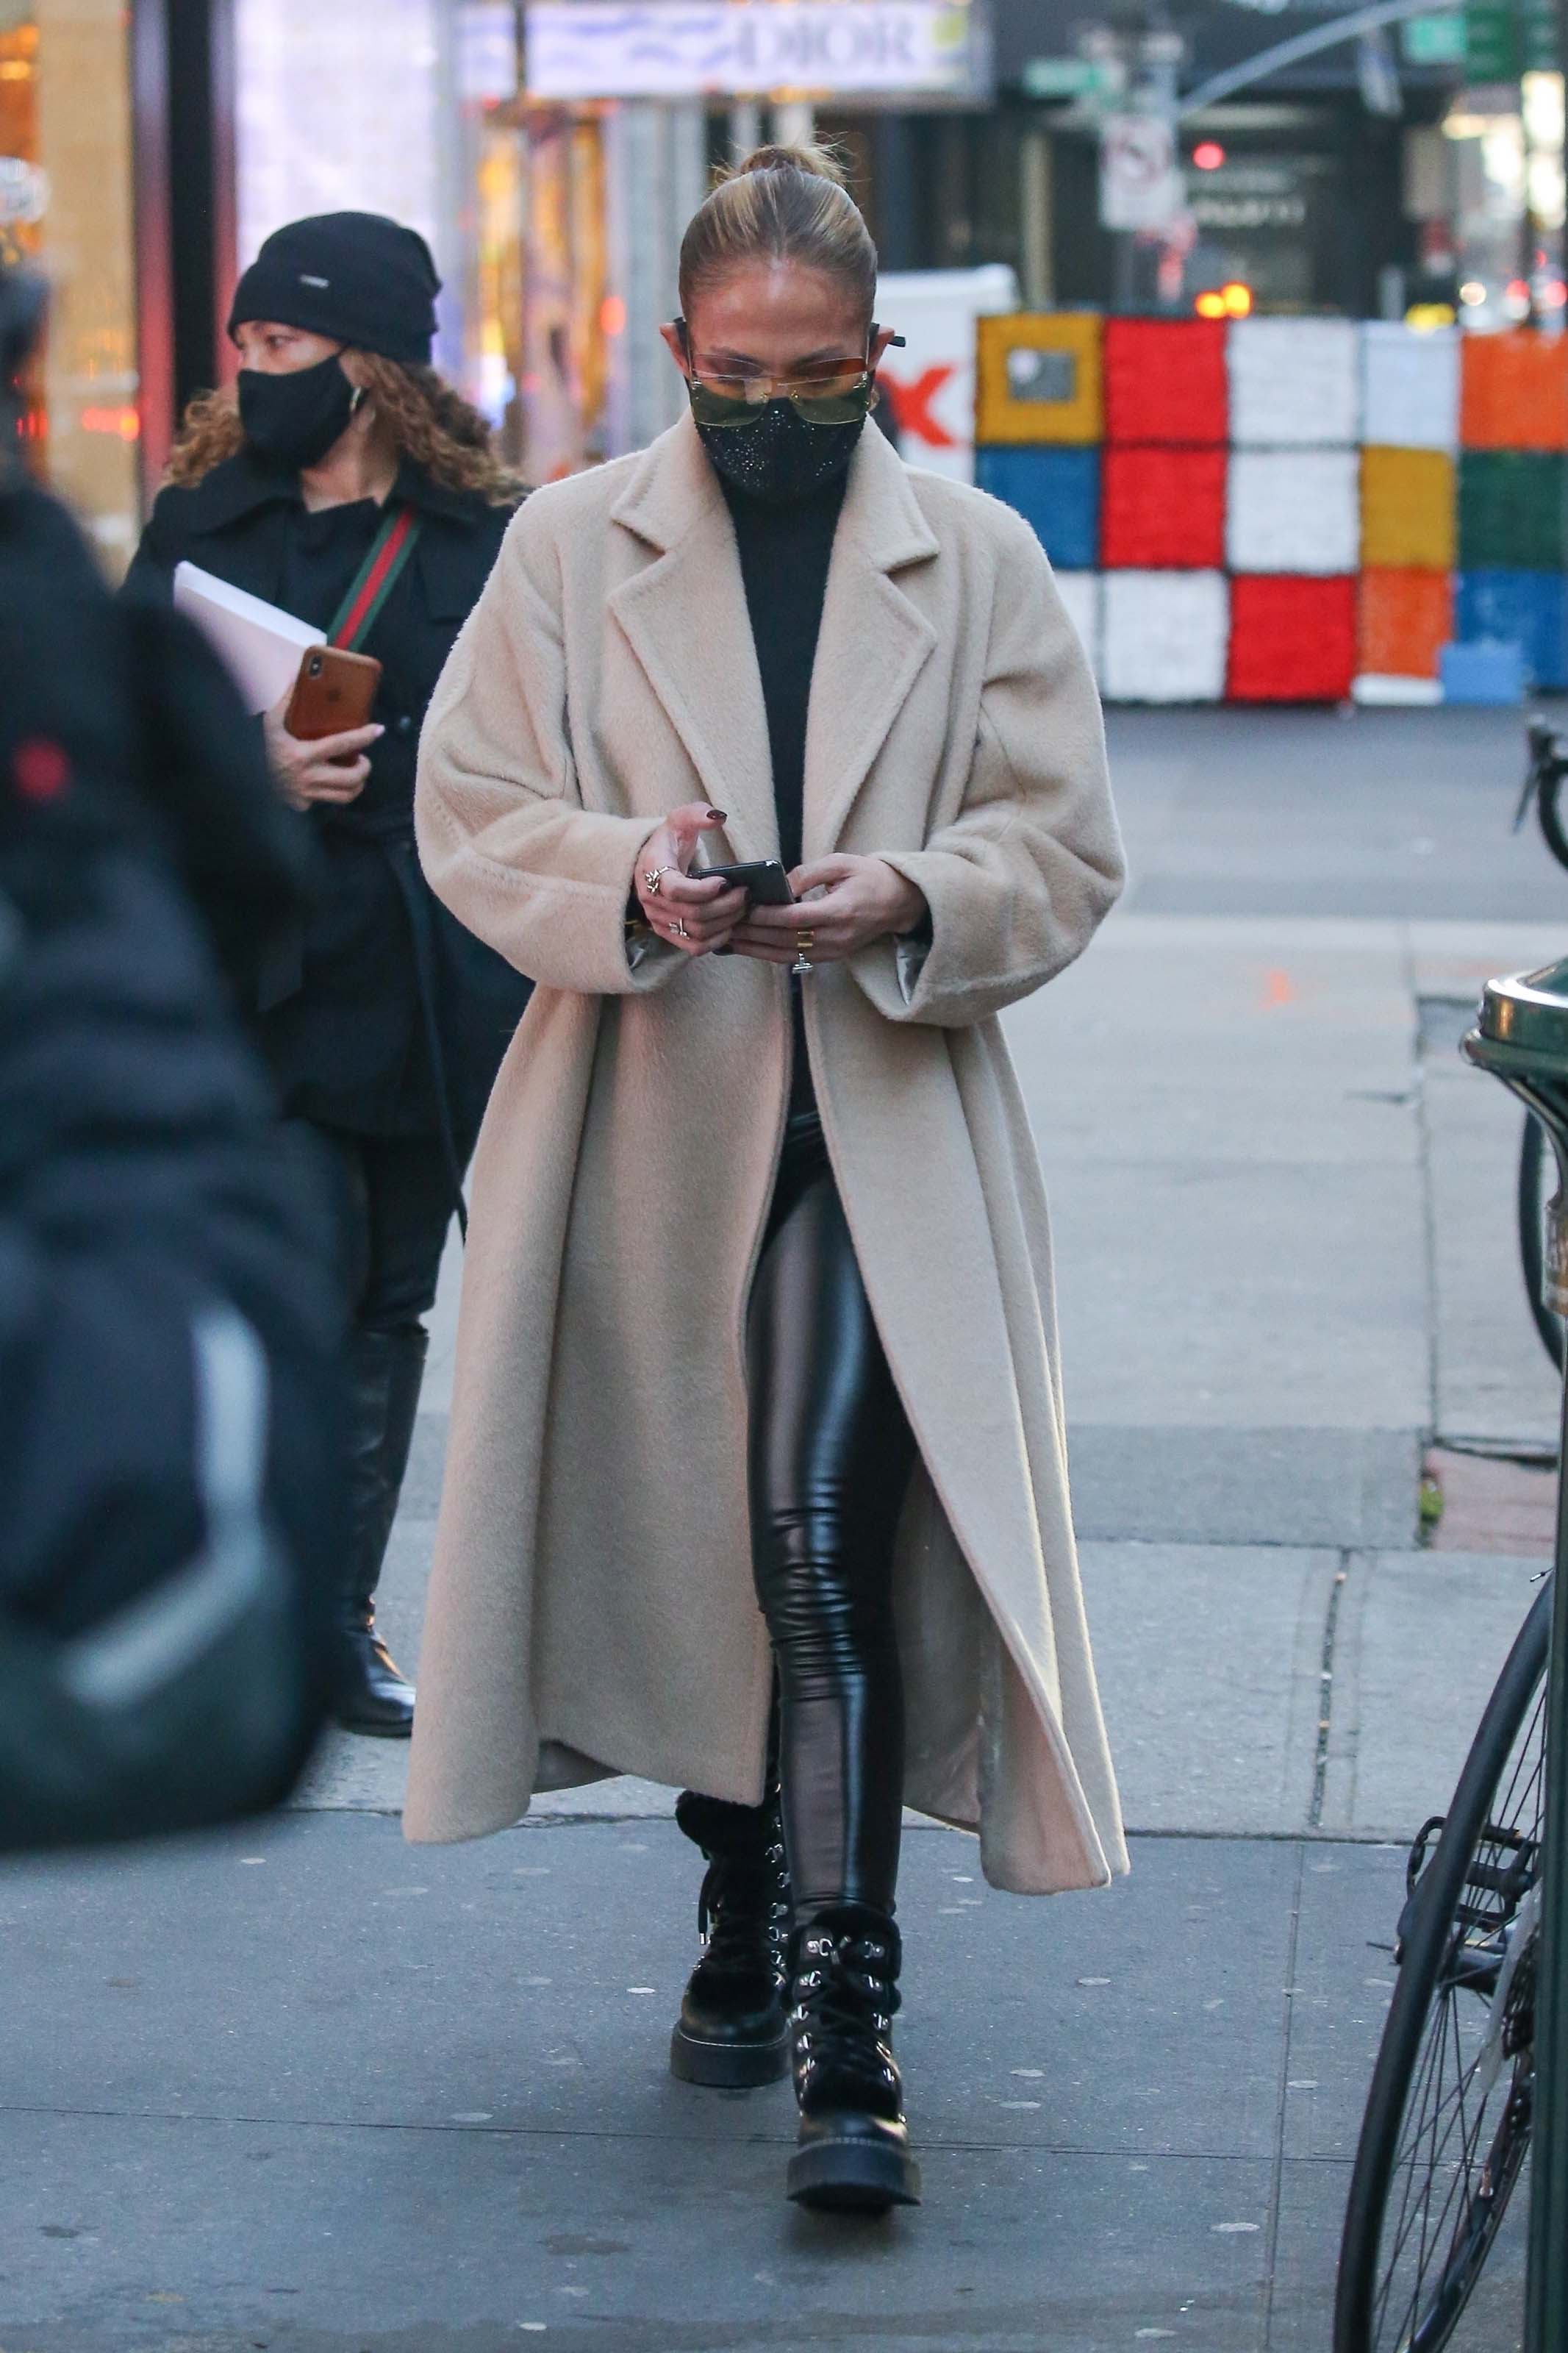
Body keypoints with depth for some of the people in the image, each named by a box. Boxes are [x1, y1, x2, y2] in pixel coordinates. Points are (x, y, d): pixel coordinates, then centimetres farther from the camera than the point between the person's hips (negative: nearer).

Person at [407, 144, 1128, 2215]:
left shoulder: (979, 565, 5)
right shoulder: (569, 549, 6)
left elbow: (1065, 847, 4)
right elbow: (471, 814, 3)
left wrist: (908, 901, -16)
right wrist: (623, 874, -17)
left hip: (882, 1137, -2)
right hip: (648, 1133, 2)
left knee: (823, 1544, -14)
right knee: (691, 1548, 12)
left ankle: (849, 2030, -13)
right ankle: (744, 1913, 34)